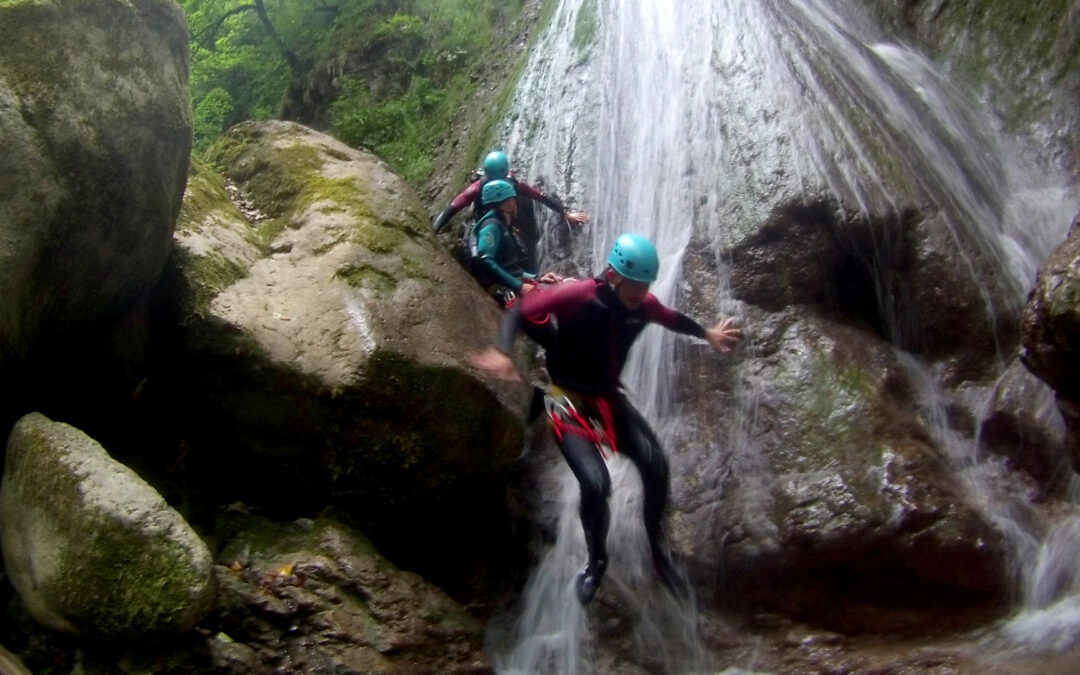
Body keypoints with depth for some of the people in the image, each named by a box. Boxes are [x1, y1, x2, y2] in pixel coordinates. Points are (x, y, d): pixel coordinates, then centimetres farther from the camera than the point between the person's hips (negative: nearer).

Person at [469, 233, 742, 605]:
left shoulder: (643, 305, -6)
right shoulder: (576, 296, -23)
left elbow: (672, 319, 18)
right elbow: (519, 311, -17)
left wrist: (708, 333, 21)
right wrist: (501, 352, -32)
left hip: (610, 399, 5)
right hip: (569, 402, -5)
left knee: (656, 466, -17)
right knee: (596, 482, -24)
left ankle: (658, 549, 5)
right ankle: (596, 559, 5)